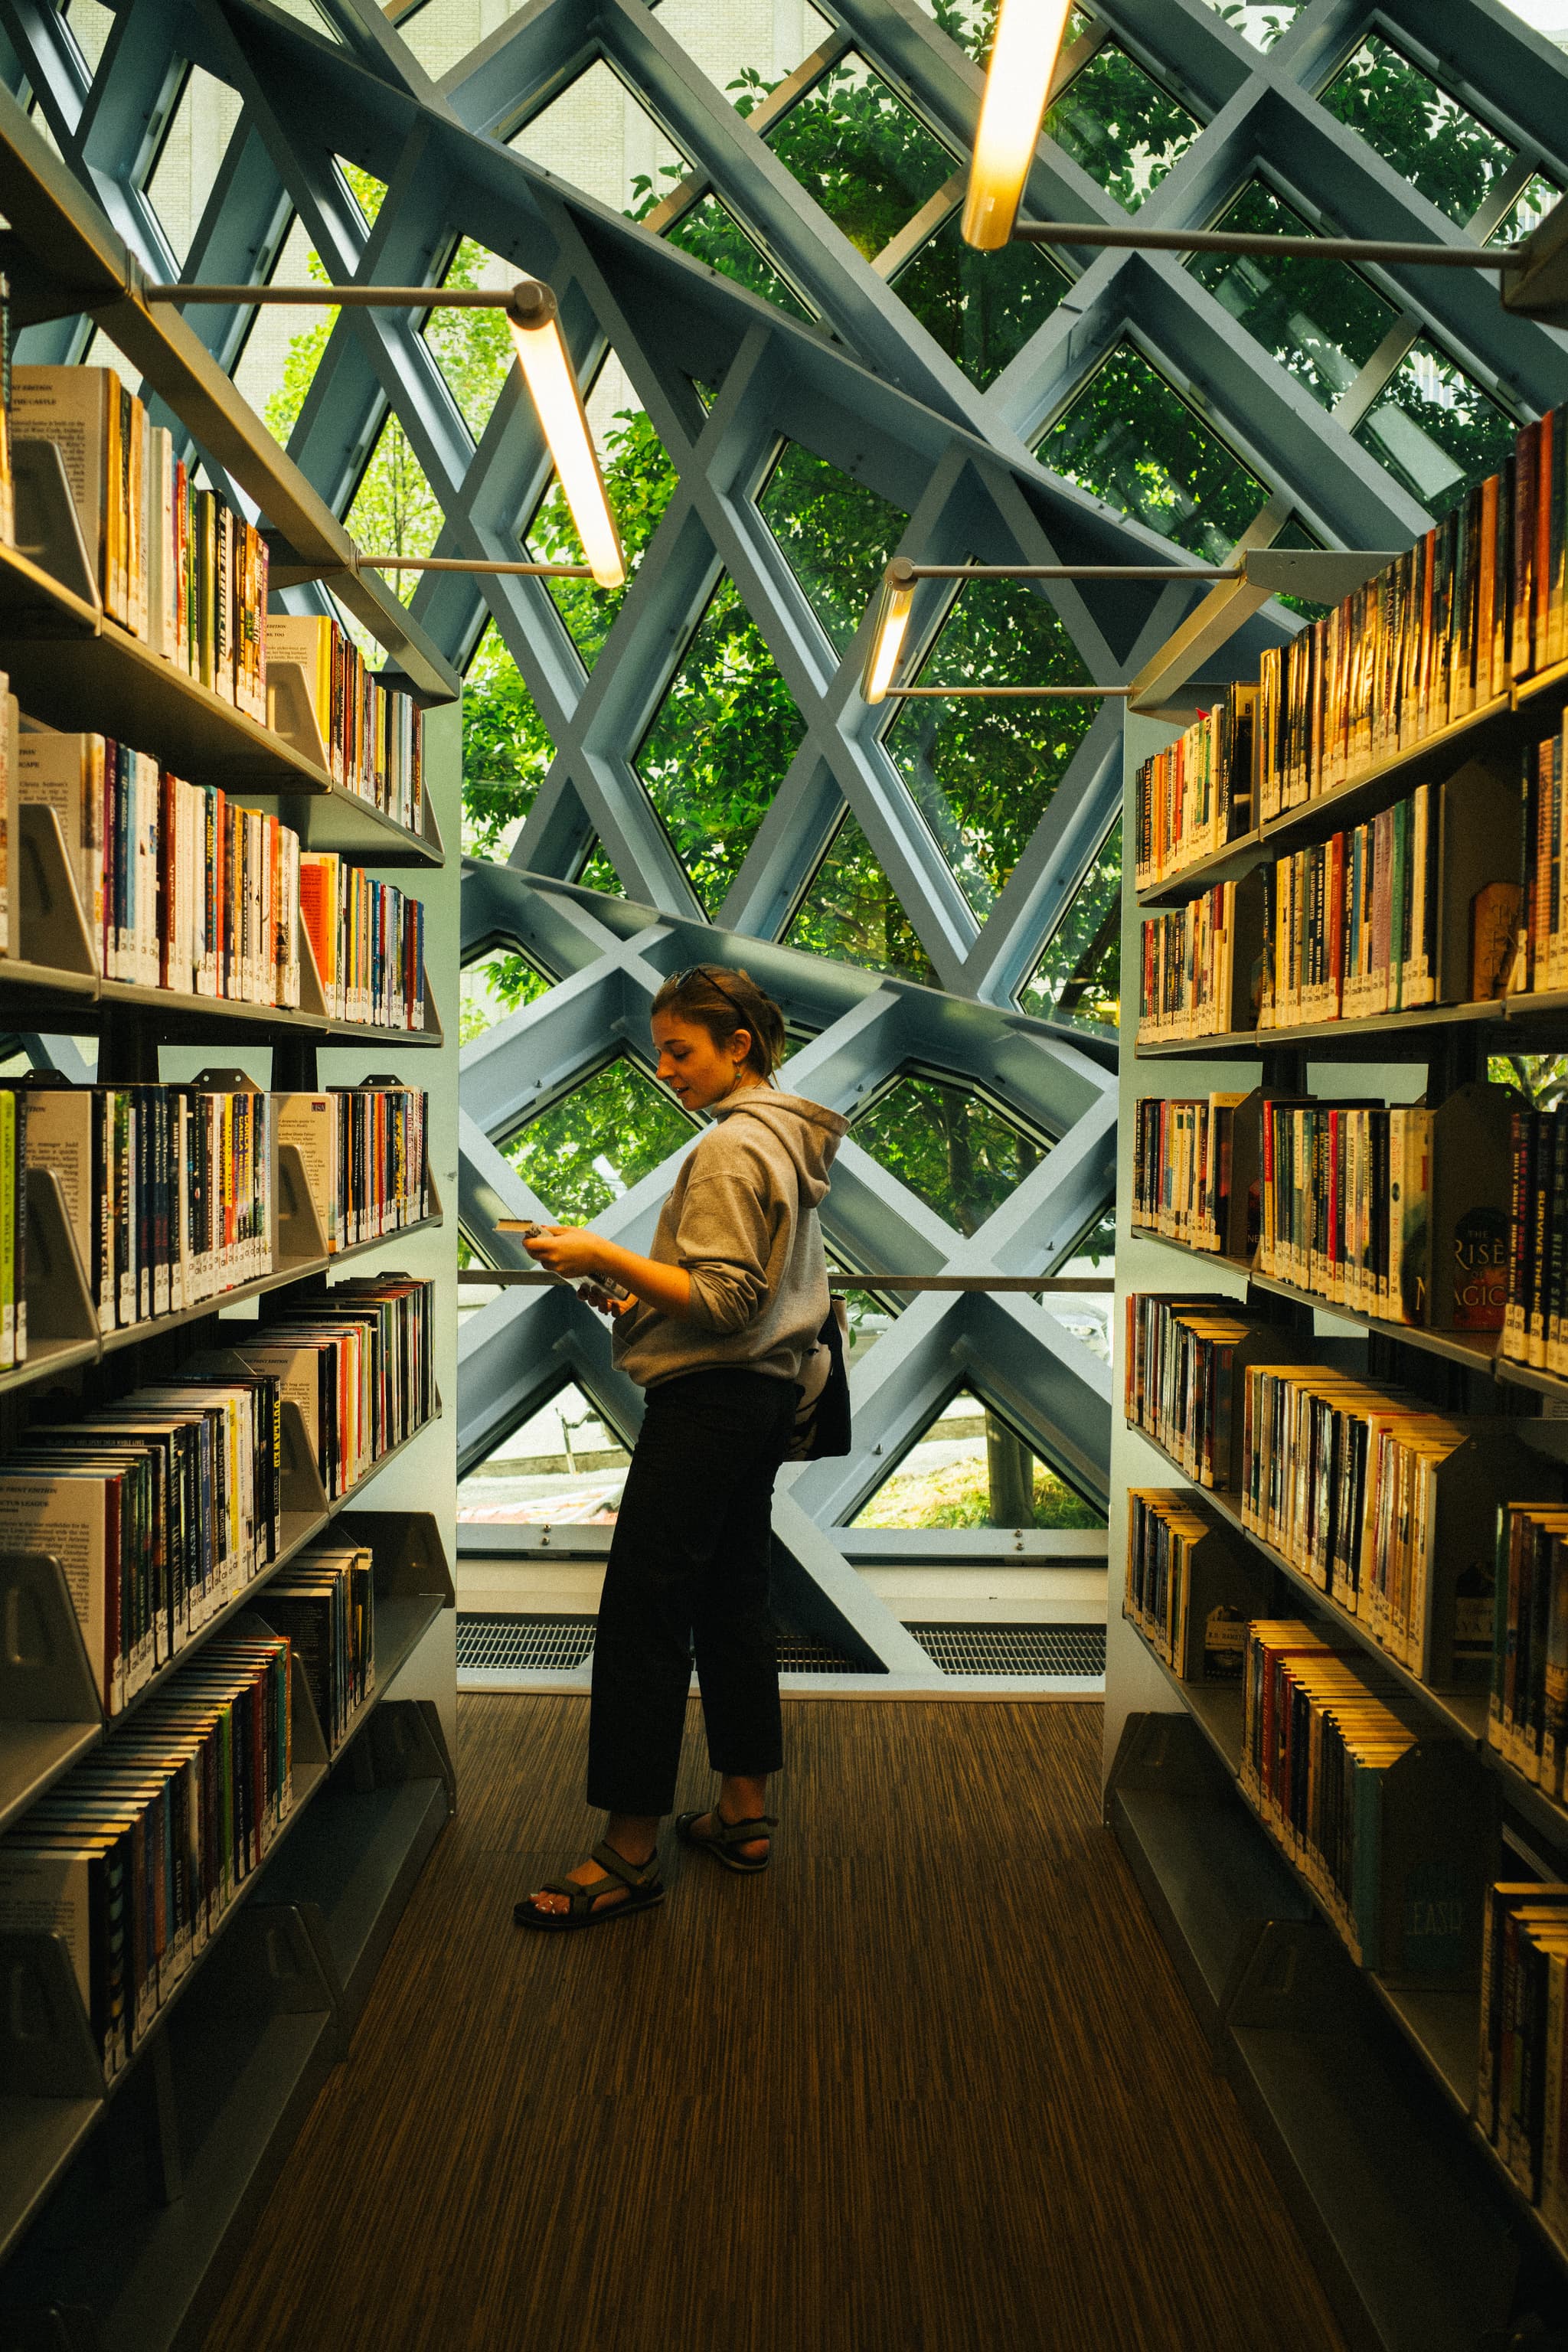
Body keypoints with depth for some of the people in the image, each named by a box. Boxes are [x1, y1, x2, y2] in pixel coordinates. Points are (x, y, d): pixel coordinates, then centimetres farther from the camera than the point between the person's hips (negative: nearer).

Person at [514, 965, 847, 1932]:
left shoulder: (732, 1146, -15)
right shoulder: (792, 1142, 15)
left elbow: (724, 1302, -20)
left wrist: (609, 1258, -21)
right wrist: (637, 1299, 16)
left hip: (710, 1400, -10)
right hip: (769, 1392, 10)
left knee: (642, 1614, -6)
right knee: (733, 1599, 14)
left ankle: (630, 1853, 0)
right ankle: (745, 1813, 22)